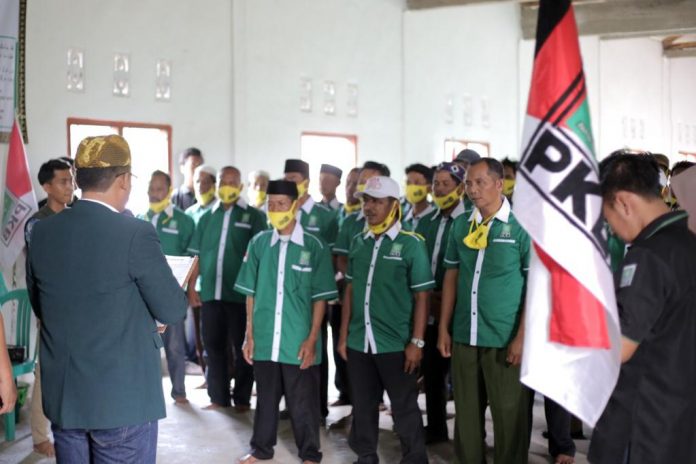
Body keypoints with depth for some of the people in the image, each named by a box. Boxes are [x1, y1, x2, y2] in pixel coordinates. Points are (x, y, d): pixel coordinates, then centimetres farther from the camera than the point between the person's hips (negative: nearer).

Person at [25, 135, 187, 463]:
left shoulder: (41, 232, 0)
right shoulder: (135, 233, -16)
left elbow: (39, 307, 13)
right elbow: (173, 311, -11)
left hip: (62, 395, 5)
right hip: (124, 397, -5)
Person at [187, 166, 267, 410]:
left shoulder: (254, 216, 2)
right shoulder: (207, 217, 13)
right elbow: (197, 255, 13)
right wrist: (191, 287, 6)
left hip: (241, 294, -3)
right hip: (210, 293, 3)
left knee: (242, 348, 5)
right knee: (213, 346, 9)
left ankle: (242, 398, 17)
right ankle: (218, 397, 20)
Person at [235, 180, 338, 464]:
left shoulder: (314, 247, -5)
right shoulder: (258, 243, 2)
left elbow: (320, 297, -3)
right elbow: (251, 293, 7)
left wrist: (312, 339, -7)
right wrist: (249, 335, 5)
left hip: (299, 342, -2)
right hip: (265, 340, 3)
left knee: (303, 403, 9)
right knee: (266, 398, 17)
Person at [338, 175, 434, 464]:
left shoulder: (411, 244, -8)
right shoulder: (358, 242, 6)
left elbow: (421, 297, -8)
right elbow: (350, 291, 11)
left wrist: (416, 342, -11)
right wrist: (344, 336, 10)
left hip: (396, 344, -4)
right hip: (359, 342, 5)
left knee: (405, 408, 7)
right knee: (363, 406, 15)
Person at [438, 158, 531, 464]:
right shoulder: (460, 225, 7)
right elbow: (451, 276, 12)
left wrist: (522, 337, -12)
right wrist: (443, 328, 7)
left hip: (504, 338, -4)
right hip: (463, 335, 4)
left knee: (509, 416, 5)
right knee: (466, 412, 13)